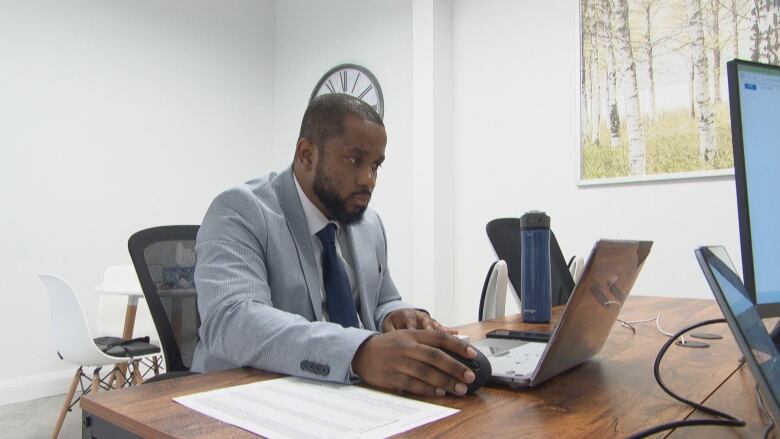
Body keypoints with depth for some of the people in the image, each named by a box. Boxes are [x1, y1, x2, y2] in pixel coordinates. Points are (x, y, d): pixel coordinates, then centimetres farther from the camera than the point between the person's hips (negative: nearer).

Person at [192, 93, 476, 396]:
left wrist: (395, 317, -7)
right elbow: (229, 321, -27)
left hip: (353, 395, 6)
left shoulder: (371, 225, 8)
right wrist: (360, 352, -41)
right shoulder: (240, 212, -13)